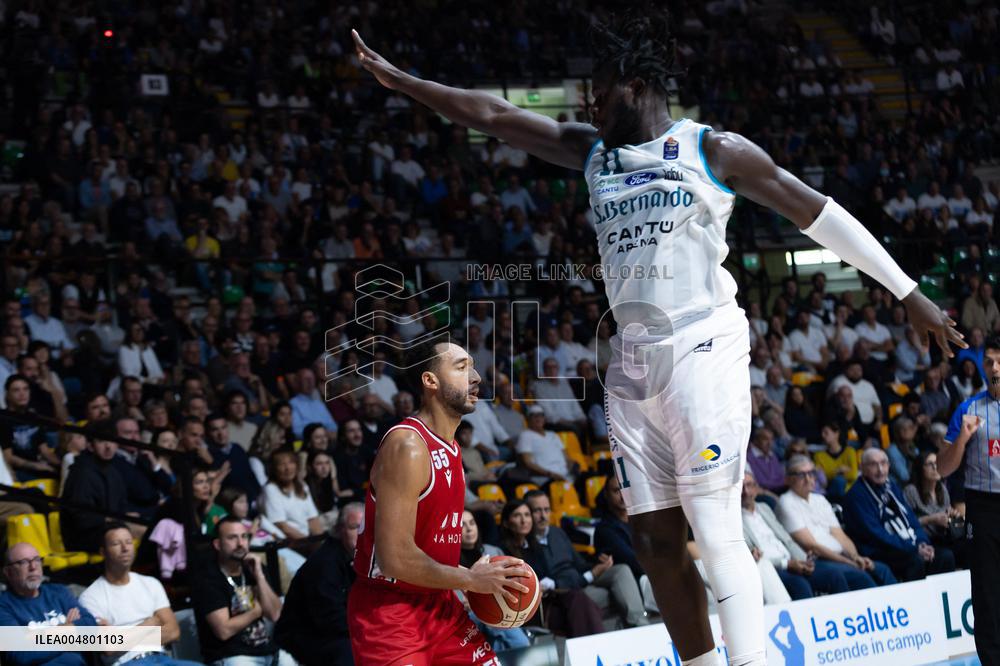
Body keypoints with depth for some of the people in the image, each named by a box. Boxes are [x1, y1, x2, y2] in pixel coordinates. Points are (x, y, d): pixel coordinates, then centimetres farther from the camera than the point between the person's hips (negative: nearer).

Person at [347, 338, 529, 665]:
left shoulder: (450, 448, 10)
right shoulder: (407, 446, -20)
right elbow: (396, 559, -26)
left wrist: (478, 578, 8)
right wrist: (470, 580, -16)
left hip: (439, 603, 9)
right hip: (390, 613, -9)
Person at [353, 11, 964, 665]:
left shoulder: (714, 150, -1)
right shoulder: (593, 150, 15)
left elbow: (818, 213, 1)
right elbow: (491, 114, 16)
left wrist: (908, 294, 0)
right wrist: (397, 79, 14)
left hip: (703, 348, -6)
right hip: (633, 359, 6)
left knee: (717, 533, -14)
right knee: (658, 541, 3)